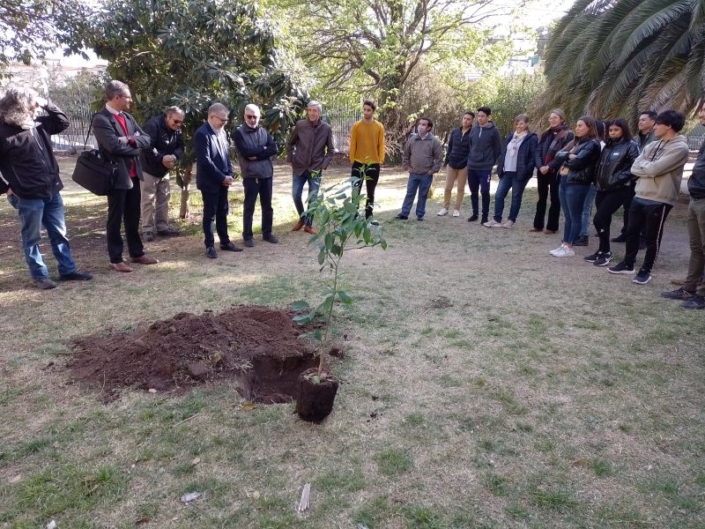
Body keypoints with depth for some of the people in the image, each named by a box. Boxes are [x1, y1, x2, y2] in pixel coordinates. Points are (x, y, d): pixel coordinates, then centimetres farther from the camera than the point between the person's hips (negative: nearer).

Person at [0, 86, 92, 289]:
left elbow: (63, 122, 21)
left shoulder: (38, 124, 6)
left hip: (52, 190, 7)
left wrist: (47, 105, 6)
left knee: (59, 234, 13)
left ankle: (68, 270, 24)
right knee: (32, 238, 6)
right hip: (28, 195, -7)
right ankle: (39, 276, 16)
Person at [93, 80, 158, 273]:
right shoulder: (101, 119, -12)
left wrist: (131, 139, -13)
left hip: (133, 174, 8)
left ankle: (137, 253, 26)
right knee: (115, 219, 2)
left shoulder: (127, 117, 13)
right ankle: (115, 259, 11)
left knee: (133, 217, 15)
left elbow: (147, 139, 6)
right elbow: (114, 145, -23)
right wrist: (135, 146, -7)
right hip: (117, 175, -7)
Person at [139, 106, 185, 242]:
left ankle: (162, 226, 22)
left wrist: (174, 157, -22)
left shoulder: (177, 130, 1)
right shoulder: (153, 125, -22)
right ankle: (147, 229, 3)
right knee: (148, 200, -4)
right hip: (149, 168, -8)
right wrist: (161, 158, -33)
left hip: (164, 170, 8)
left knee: (163, 198, 12)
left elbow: (180, 146, -1)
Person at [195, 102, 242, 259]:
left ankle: (225, 242, 24)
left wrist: (229, 174, 1)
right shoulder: (202, 134, -16)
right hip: (210, 182, -7)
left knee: (222, 213, 14)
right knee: (210, 214, 2)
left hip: (222, 181, 7)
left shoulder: (221, 131, 8)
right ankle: (210, 246, 10)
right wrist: (222, 177, -17)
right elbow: (205, 161, -21)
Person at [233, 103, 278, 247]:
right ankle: (247, 236, 13)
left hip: (267, 174, 4)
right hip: (250, 175, -4)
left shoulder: (264, 131, 9)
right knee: (249, 207, 3)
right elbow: (246, 152, -19)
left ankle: (267, 233, 24)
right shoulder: (239, 133, -5)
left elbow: (274, 149, -4)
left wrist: (257, 155, -15)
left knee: (267, 206, 12)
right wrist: (263, 149, -8)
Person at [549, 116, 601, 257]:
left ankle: (569, 247, 3)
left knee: (575, 217, 0)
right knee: (567, 216, 12)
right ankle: (564, 244, 17)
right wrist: (569, 155, -9)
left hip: (577, 184, -8)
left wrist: (565, 158, -1)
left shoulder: (592, 144, -7)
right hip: (564, 181, 8)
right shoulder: (575, 142, 19)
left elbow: (577, 162, -18)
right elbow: (558, 155, 9)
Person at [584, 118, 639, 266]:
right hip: (603, 189, 7)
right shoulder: (608, 146, 16)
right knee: (604, 220, 11)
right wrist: (597, 181, 8)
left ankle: (606, 252, 1)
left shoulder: (630, 146, -5)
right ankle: (602, 251, 21)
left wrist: (618, 179, -19)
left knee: (599, 219, -12)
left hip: (618, 189, -7)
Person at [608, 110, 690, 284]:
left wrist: (643, 163, -4)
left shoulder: (680, 148, -13)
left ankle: (646, 270, 17)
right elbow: (634, 168, 3)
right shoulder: (652, 145, 11)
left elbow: (654, 169, -22)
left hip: (659, 201, -7)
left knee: (652, 237, 5)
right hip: (639, 197, 7)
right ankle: (628, 264, 30)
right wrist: (649, 168, -13)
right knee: (631, 232, 15)